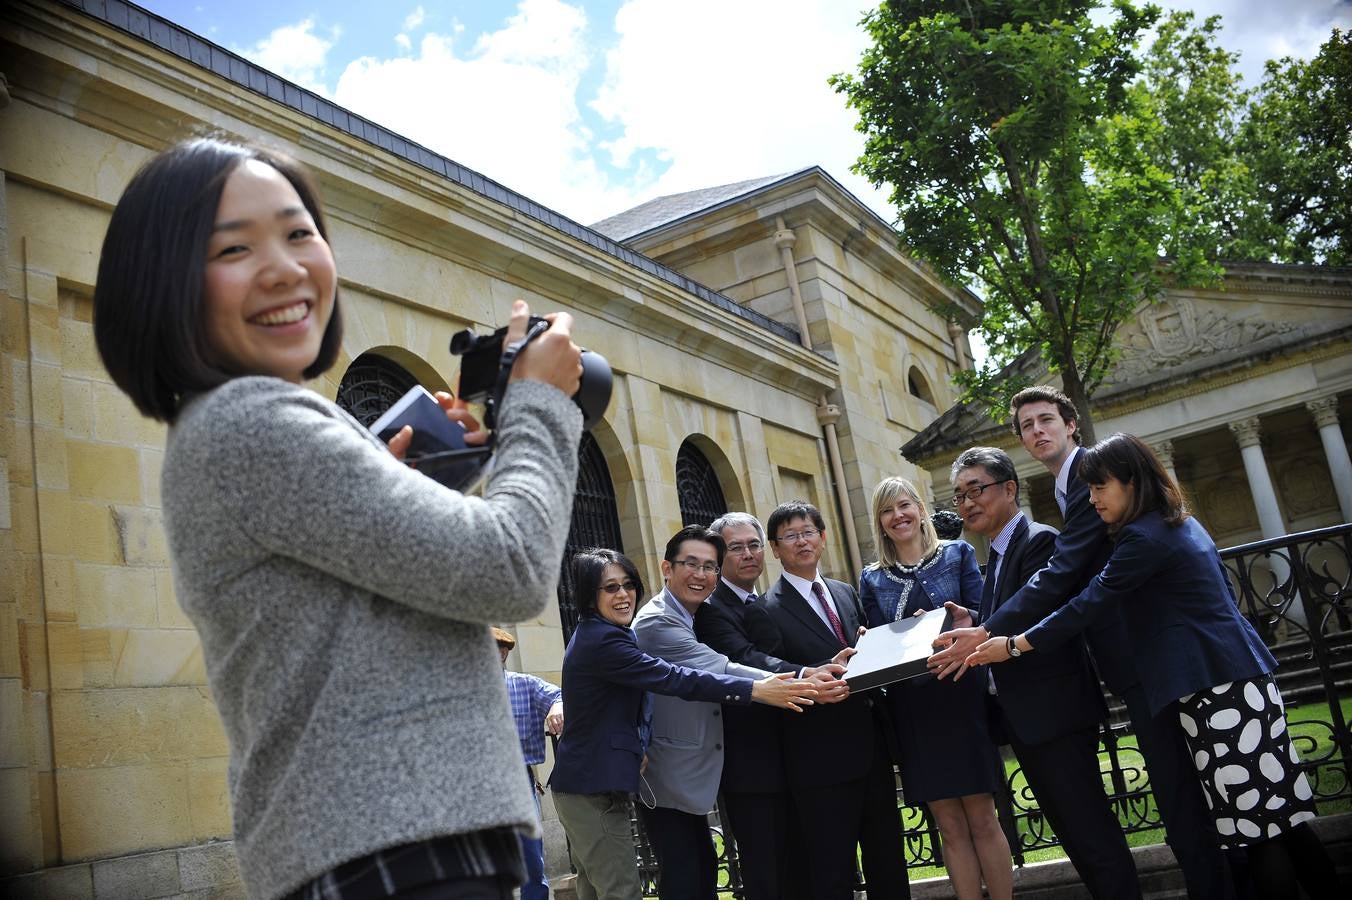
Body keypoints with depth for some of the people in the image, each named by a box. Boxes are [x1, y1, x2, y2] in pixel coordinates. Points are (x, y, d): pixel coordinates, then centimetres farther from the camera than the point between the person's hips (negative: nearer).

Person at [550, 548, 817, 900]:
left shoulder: (592, 635, 14)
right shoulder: (602, 640, -19)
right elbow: (675, 679, -27)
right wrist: (758, 690, -29)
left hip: (584, 783, 11)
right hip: (594, 788, -11)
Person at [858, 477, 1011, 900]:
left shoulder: (957, 554, 4)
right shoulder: (872, 579, 9)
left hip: (961, 700, -2)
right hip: (911, 711, 2)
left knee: (982, 820, 1)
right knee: (950, 826, 6)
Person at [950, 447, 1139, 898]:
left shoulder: (1039, 541, -12)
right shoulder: (999, 553, 16)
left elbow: (1035, 624, -22)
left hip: (1055, 712, -10)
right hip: (1025, 718, 10)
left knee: (1091, 832, -4)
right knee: (1073, 833, 16)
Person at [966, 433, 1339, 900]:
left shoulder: (1144, 537, -12)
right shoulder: (1182, 524, 17)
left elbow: (1090, 603, -14)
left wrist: (1014, 645, -10)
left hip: (1214, 688, -10)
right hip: (1237, 674, 10)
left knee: (1255, 829, -5)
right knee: (1283, 819, 12)